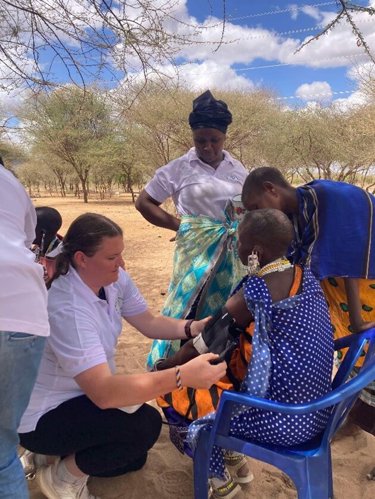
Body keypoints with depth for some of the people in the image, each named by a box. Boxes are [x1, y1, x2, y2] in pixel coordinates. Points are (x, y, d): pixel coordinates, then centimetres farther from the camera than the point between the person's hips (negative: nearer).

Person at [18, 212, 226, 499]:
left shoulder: (115, 280, -10)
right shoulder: (67, 309, -35)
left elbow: (149, 323, -2)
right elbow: (103, 392, -42)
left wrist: (195, 328, -20)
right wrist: (182, 376, -49)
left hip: (83, 396, 8)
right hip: (42, 416, -8)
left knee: (133, 458, 17)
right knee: (145, 425, -24)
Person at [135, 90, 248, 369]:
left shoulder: (238, 170, 7)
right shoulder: (179, 169, -3)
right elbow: (144, 202, 2)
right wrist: (178, 225, -5)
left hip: (232, 252, 4)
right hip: (196, 250, -3)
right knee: (190, 304, -1)